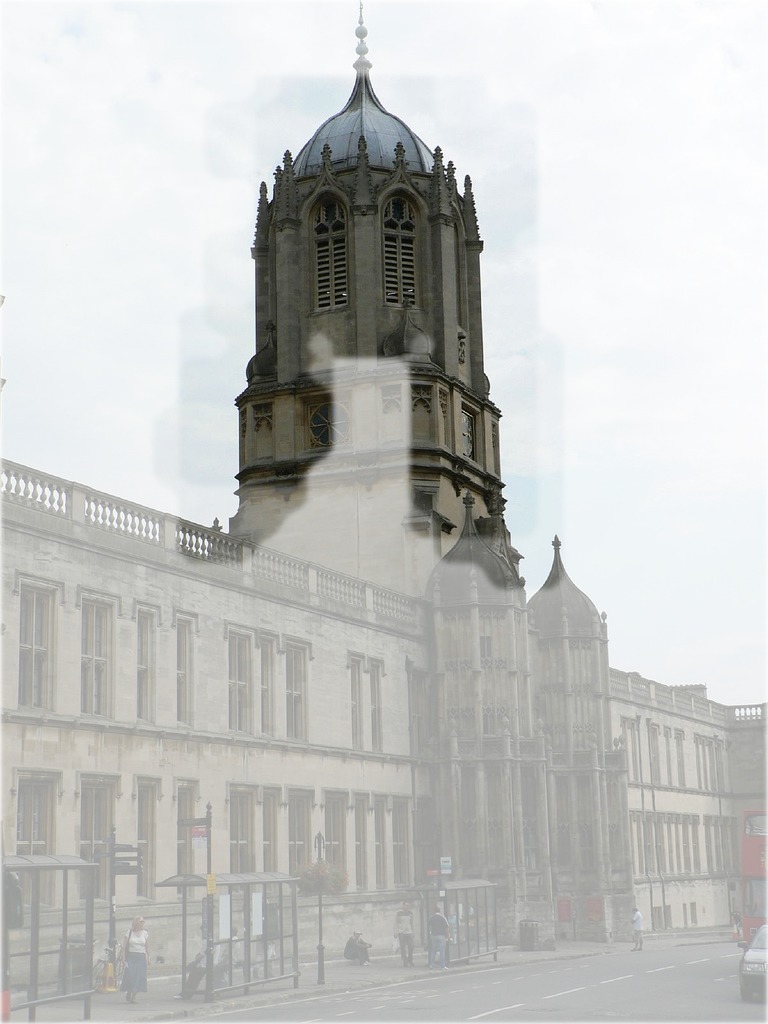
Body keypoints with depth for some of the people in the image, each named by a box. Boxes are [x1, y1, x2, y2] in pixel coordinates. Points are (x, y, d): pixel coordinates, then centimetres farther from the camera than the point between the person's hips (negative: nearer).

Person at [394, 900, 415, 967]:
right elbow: (396, 923, 2)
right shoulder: (399, 913, 0)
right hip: (401, 933, -3)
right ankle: (405, 962, 1)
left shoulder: (410, 912, 12)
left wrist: (412, 932, 17)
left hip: (409, 932, 3)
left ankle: (410, 961, 11)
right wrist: (396, 933, -4)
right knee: (403, 948, -4)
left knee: (411, 947, -6)